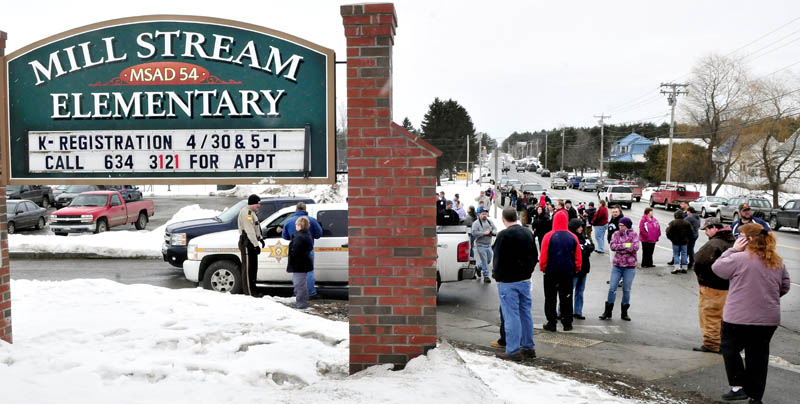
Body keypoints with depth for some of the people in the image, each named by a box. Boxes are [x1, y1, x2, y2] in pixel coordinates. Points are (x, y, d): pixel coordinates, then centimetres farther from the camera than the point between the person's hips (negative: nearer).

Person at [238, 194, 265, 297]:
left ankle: (252, 289, 24)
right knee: (248, 267, -5)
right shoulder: (246, 212, -18)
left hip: (252, 243, 10)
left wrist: (260, 238, 20)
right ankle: (249, 292, -1)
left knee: (253, 267, 15)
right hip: (246, 243, -10)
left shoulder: (252, 212, 15)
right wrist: (256, 244, -24)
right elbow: (249, 230, -23)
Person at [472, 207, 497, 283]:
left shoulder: (490, 222, 9)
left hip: (489, 245, 6)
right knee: (484, 261, -6)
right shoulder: (476, 223, -9)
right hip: (481, 245, -6)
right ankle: (486, 276, 3)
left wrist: (491, 232, -14)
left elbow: (495, 229, 8)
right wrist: (484, 233, -19)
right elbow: (474, 233, -20)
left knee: (489, 260, 15)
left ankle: (479, 267, 39)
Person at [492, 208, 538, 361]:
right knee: (525, 313, 14)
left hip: (508, 281, -7)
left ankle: (513, 351, 1)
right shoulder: (528, 233, 8)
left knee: (511, 315, -3)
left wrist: (497, 276, -2)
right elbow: (534, 256, 16)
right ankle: (528, 347, 22)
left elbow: (499, 259, -15)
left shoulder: (504, 235, -16)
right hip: (525, 280, 7)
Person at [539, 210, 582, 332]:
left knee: (550, 298, 8)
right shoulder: (573, 237, -5)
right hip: (568, 272, 2)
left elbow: (543, 256, -9)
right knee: (566, 298, 12)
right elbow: (578, 257, 1)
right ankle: (567, 323, 15)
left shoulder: (548, 236, -12)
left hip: (551, 272, -2)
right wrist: (577, 269, 15)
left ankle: (551, 323, 9)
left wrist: (542, 268, 6)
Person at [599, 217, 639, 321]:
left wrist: (619, 249, -15)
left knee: (626, 290, 8)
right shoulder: (616, 234, 3)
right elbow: (612, 246, -11)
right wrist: (625, 245, -18)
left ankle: (624, 313, 21)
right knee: (612, 288, 2)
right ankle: (608, 311, 12)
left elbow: (635, 247, -19)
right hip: (617, 265, 2)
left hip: (629, 267, -1)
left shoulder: (634, 235, -3)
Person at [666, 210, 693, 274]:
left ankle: (677, 267, -5)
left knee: (676, 254, 4)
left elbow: (668, 233, -13)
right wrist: (687, 239, 17)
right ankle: (684, 268, 11)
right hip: (684, 242, 3)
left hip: (676, 241, -3)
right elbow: (690, 233, 4)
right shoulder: (687, 223, 0)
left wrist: (671, 239, 5)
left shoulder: (672, 223, -12)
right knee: (683, 254, 10)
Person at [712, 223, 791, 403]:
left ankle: (738, 386, 7)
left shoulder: (739, 258, -16)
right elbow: (785, 287, 12)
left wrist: (733, 249, -1)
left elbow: (717, 268, -4)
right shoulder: (778, 262, 4)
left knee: (730, 348, 14)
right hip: (769, 319, 6)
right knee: (758, 356, 14)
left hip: (739, 317, -5)